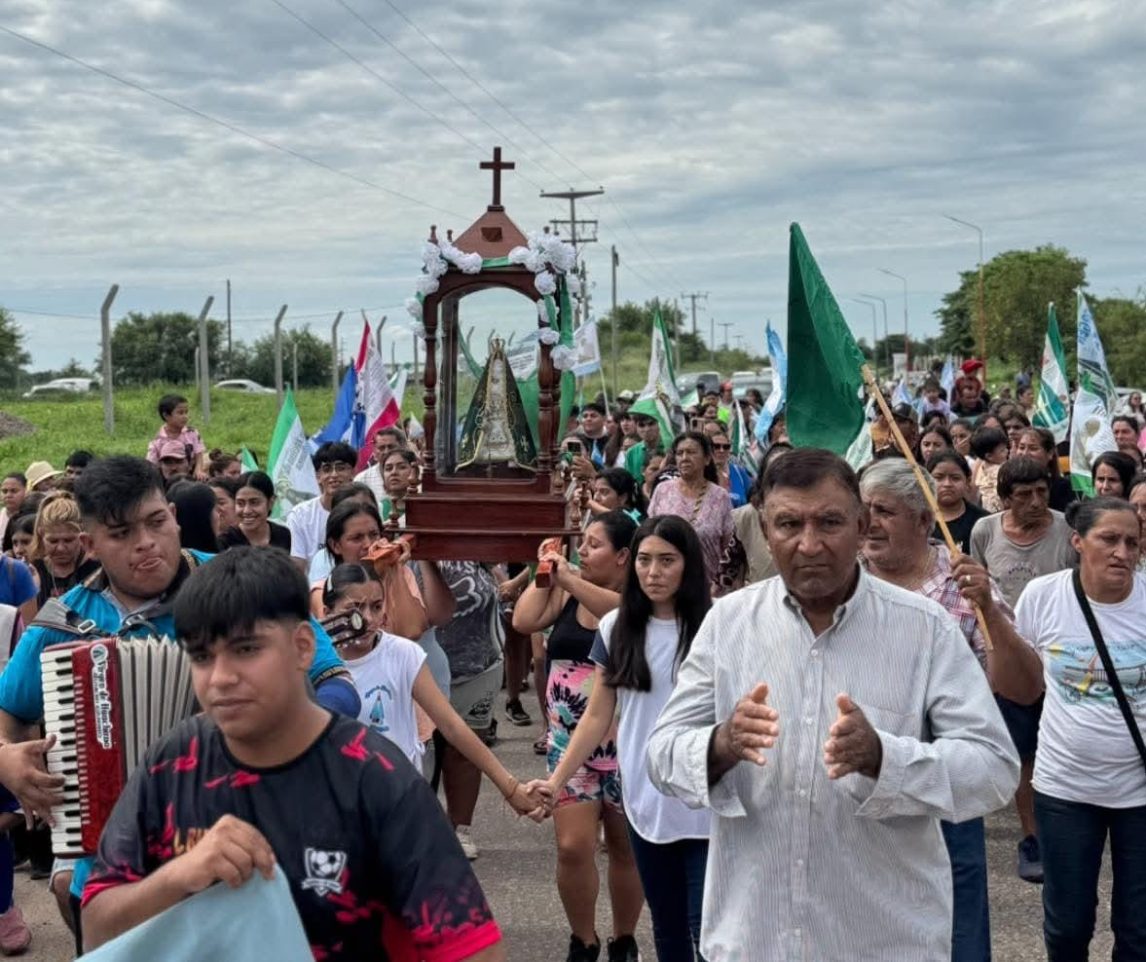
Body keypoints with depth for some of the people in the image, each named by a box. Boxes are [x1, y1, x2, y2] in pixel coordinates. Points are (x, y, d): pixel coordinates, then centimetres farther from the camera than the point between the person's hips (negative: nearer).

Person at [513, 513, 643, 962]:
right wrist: (544, 574, -4)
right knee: (573, 847, -5)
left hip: (623, 741, -2)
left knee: (625, 848, 12)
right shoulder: (565, 592, 5)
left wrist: (570, 578, -32)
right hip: (570, 739, 3)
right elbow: (523, 621, -7)